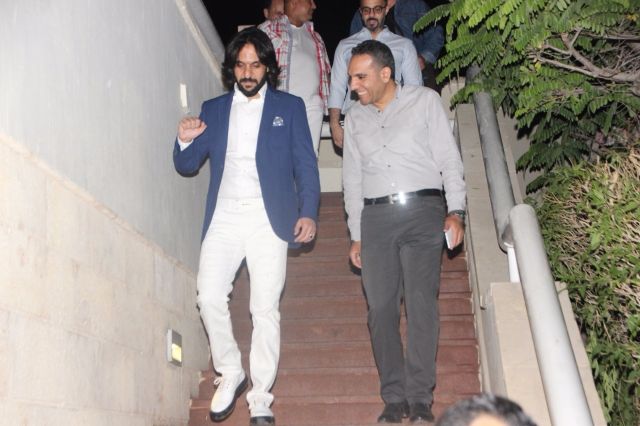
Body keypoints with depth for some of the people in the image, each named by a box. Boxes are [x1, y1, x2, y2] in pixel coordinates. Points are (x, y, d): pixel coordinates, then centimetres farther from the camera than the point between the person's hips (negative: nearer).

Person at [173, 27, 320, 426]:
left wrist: (308, 211, -10)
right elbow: (187, 166, 13)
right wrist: (186, 141, -9)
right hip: (223, 218, 2)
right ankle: (230, 374, 13)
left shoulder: (289, 107, 8)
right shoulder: (213, 109, 14)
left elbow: (306, 165, 3)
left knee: (266, 309, -3)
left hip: (268, 219, -2)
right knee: (210, 298, -9)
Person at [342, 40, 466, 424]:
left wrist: (456, 211, -7)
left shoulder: (425, 101, 7)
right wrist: (356, 235, 16)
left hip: (422, 209, -3)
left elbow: (449, 158, 4)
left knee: (421, 304, -10)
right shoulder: (355, 118, 18)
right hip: (376, 217, 4)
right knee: (380, 308, -1)